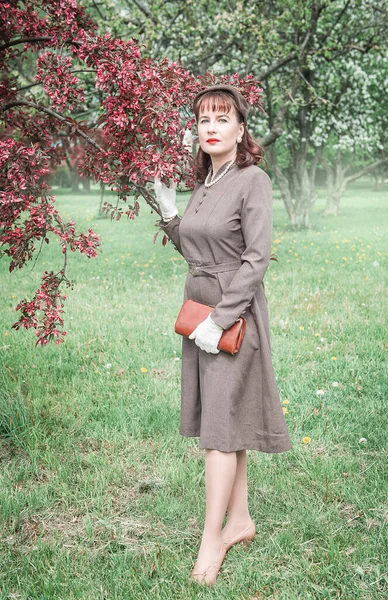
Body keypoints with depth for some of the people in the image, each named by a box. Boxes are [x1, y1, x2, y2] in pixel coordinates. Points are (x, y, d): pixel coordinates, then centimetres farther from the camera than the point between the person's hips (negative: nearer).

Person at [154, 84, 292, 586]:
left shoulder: (253, 179, -12)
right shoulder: (203, 182, 11)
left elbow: (257, 257, -18)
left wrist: (220, 319, -20)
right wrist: (168, 215, 5)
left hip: (235, 313, -8)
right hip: (199, 309, 8)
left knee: (220, 425, -5)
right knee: (221, 421, 13)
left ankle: (212, 540, 4)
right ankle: (240, 521, 26)